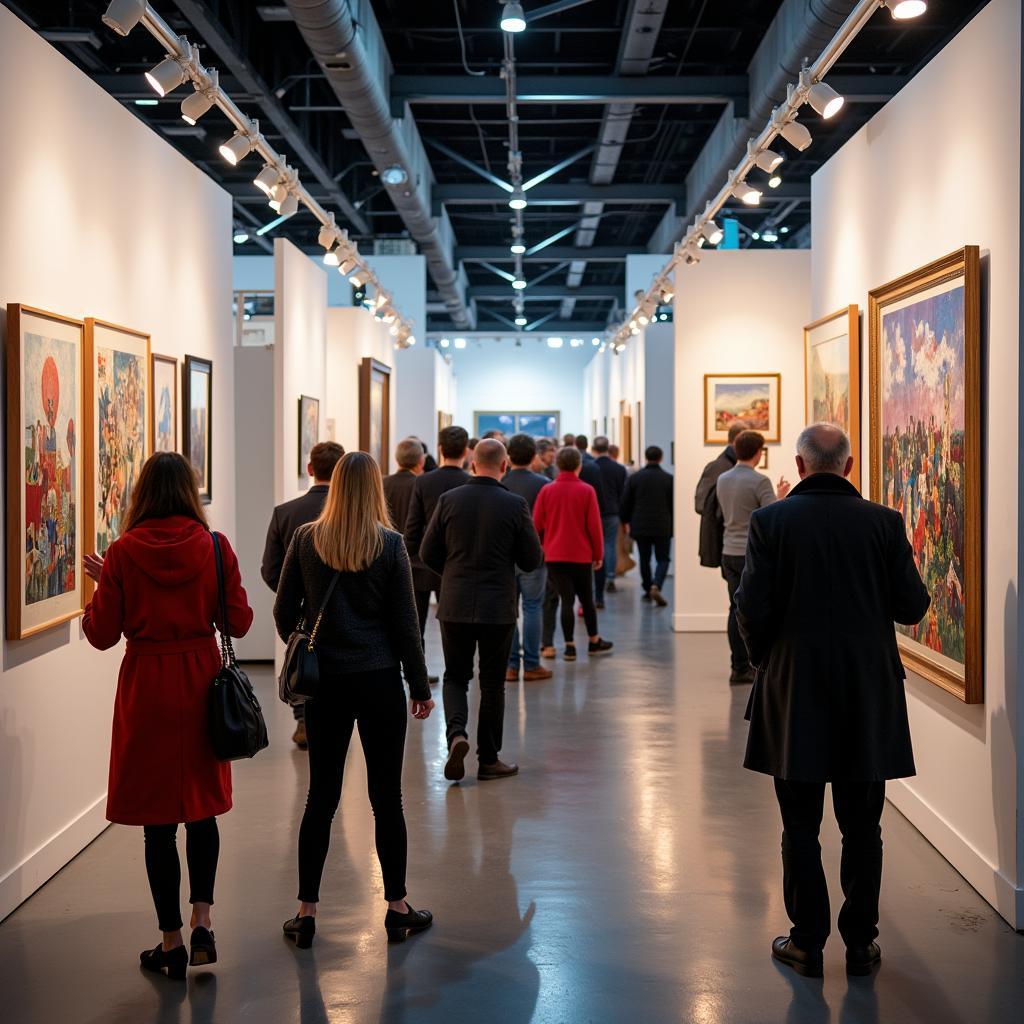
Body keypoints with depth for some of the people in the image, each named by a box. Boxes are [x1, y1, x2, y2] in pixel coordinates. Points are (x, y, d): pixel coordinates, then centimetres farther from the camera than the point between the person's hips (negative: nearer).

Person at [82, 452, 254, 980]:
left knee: (157, 819, 7)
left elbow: (101, 633, -4)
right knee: (202, 807, 18)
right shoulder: (214, 548, -6)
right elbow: (238, 622, -2)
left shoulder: (123, 553, -9)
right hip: (201, 684, 2)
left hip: (145, 689, -1)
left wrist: (103, 581, 12)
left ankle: (171, 941, 15)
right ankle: (202, 922, 8)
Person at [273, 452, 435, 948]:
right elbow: (404, 622, -5)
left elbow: (284, 612, 3)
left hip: (323, 681, 2)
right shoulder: (390, 544, -7)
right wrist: (420, 685, 4)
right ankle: (397, 907, 15)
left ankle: (306, 911, 11)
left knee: (321, 795, 8)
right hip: (379, 679, -2)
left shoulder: (305, 539, -2)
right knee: (386, 796, 6)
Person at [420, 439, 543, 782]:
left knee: (455, 676, 15)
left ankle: (457, 733, -10)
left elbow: (427, 554, 0)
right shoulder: (515, 505, -9)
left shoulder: (449, 500, -3)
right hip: (498, 608, -1)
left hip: (455, 605, 1)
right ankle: (488, 759, 16)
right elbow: (532, 560, -4)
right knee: (492, 683, 10)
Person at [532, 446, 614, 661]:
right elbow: (594, 525, -7)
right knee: (586, 599, 14)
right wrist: (598, 554, 2)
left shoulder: (546, 491, -2)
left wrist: (541, 547, 14)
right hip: (581, 555, -1)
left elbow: (537, 524, 0)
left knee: (566, 600, 3)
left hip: (554, 555, 1)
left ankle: (570, 646, -1)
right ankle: (594, 641, 26)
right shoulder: (586, 491, -6)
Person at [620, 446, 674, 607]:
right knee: (663, 558, 5)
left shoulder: (634, 478, 0)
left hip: (640, 526, 2)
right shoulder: (668, 479, -3)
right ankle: (656, 586, -16)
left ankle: (647, 590, 19)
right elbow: (673, 504, 2)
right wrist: (672, 524, 15)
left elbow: (626, 502, 4)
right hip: (662, 527, -1)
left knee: (644, 559, 14)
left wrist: (626, 521, 17)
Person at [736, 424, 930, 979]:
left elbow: (754, 609, -10)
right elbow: (912, 605, -2)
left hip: (794, 690, -1)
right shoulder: (884, 522, -3)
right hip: (869, 692, 2)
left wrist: (763, 663, 8)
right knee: (862, 825, 11)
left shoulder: (770, 521, -7)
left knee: (800, 825, 9)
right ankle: (861, 942, 17)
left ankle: (807, 942, 14)